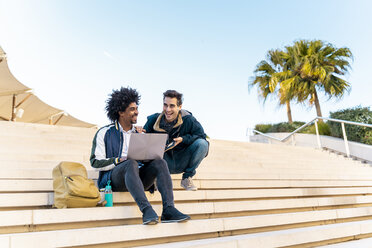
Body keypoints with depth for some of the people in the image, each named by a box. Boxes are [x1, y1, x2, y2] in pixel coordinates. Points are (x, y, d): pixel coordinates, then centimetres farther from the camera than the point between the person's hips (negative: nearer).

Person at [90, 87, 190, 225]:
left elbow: (147, 158, 20)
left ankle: (168, 210, -37)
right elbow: (96, 162, 0)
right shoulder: (104, 133, 8)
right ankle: (146, 211, -49)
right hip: (114, 179, -4)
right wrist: (119, 160, -15)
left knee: (159, 162, -24)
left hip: (138, 178, 4)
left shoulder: (139, 133, 22)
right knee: (131, 164, -36)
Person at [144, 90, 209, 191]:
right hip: (165, 163, -1)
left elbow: (202, 136, -6)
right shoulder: (153, 120, -8)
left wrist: (183, 139, -20)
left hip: (182, 163, 1)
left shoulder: (188, 120, -10)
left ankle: (187, 178, -6)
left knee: (202, 144, -23)